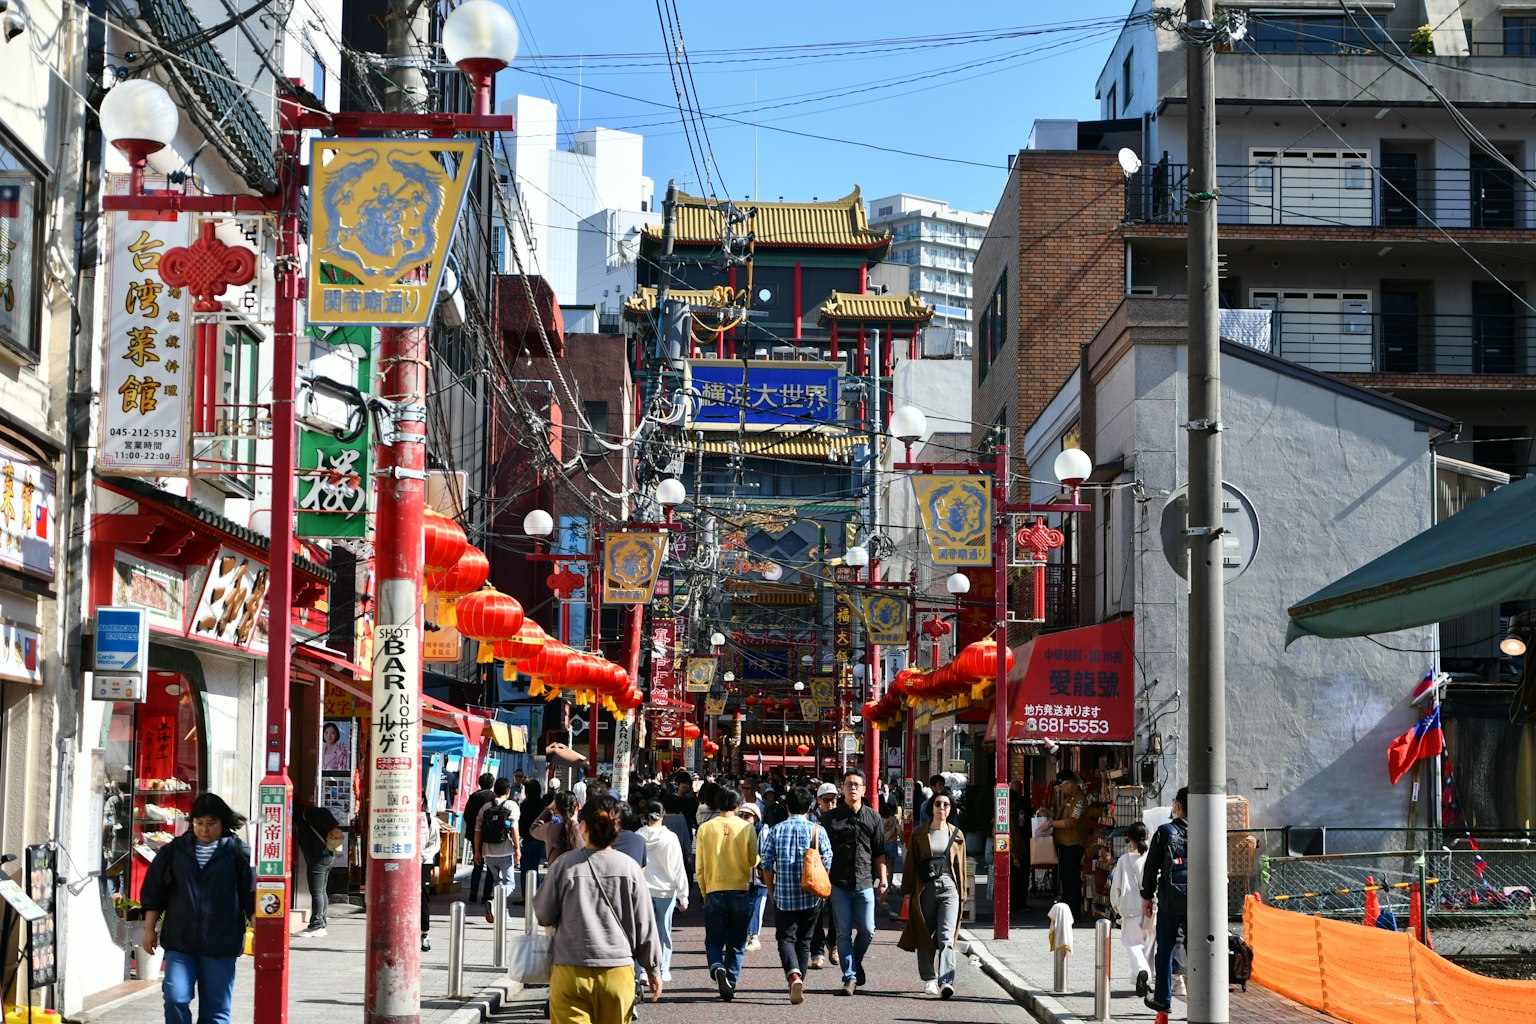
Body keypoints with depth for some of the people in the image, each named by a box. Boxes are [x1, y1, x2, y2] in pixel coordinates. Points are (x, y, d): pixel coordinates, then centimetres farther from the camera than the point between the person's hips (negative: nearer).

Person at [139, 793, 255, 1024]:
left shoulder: (238, 852, 0)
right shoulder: (175, 850, 7)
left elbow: (252, 895, 0)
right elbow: (153, 891, 13)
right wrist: (149, 929, 11)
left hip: (220, 945, -2)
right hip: (179, 942, 2)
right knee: (175, 999, -10)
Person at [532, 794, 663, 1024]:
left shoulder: (564, 865, -7)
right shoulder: (629, 867, -3)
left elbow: (544, 914, 5)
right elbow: (645, 924, 3)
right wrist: (653, 969, 15)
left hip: (571, 972, -2)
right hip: (618, 971, 2)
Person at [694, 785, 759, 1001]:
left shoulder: (705, 828, -2)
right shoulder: (746, 828, -5)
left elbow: (700, 866, 1)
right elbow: (753, 861, 0)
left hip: (714, 891, 0)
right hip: (740, 891, 0)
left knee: (714, 940, 8)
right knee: (736, 943, 12)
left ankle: (717, 967, -20)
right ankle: (730, 984, 9)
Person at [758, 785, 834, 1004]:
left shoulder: (775, 831, -1)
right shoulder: (818, 830, -3)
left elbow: (767, 865, 1)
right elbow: (827, 862, -2)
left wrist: (772, 891, 13)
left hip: (783, 896, -1)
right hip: (811, 896, 1)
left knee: (785, 938, 2)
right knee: (804, 940, 14)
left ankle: (793, 975, -23)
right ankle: (799, 984, 17)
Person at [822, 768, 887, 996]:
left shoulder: (873, 818, 9)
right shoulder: (831, 817, 5)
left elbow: (879, 853, 12)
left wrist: (883, 880, 5)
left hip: (865, 883, 1)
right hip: (839, 884, -1)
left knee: (867, 931, 1)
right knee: (844, 933, 0)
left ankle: (856, 962, 28)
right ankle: (850, 977, 5)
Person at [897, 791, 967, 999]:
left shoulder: (956, 835, 10)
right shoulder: (919, 834, 7)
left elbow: (961, 866, 14)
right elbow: (910, 863, 8)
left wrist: (962, 894, 11)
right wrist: (907, 892, 4)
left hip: (949, 888, -1)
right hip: (925, 888, 1)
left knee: (946, 936, -14)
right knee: (925, 937, 7)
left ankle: (946, 982, -23)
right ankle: (929, 979, 22)